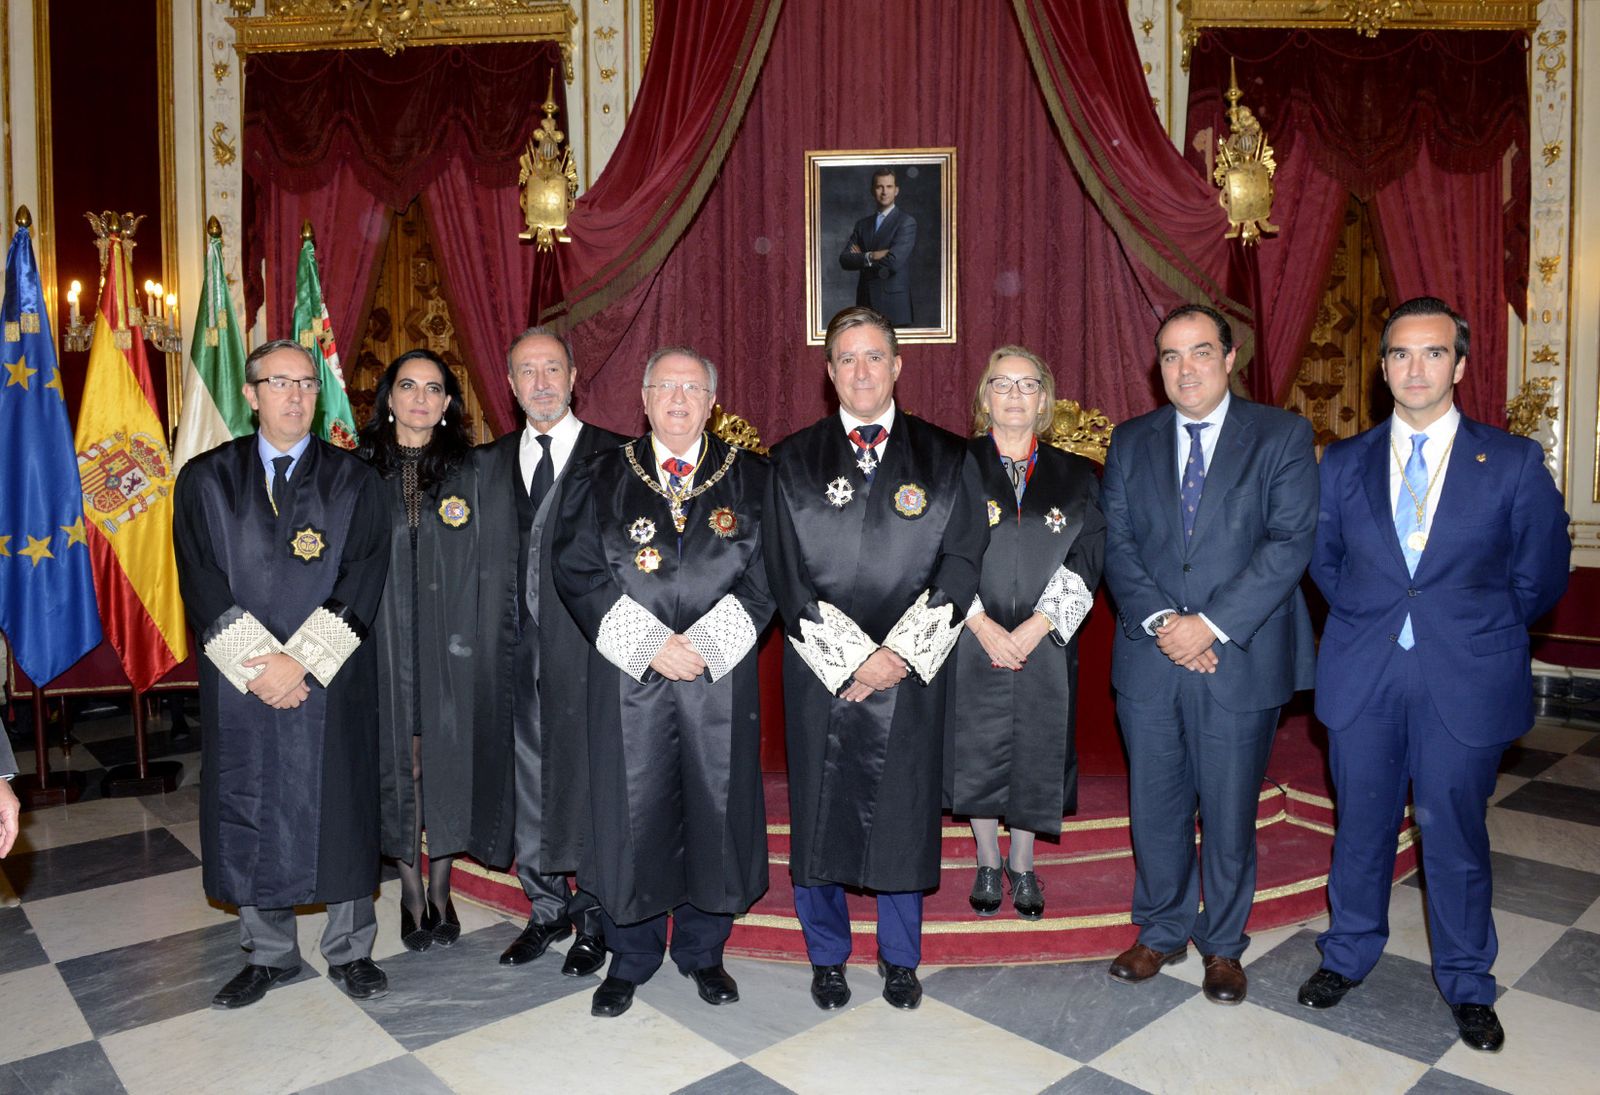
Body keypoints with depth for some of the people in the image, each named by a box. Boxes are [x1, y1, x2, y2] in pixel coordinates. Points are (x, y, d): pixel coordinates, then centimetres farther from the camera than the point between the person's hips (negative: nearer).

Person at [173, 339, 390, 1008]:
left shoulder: (352, 481, 3)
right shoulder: (207, 479, 6)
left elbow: (362, 582, -6)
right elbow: (201, 584, -1)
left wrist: (300, 660, -14)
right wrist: (258, 666, -11)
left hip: (332, 682, -1)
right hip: (240, 684, 2)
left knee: (339, 814, 5)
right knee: (249, 818, 9)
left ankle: (349, 951, 21)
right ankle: (270, 954, 26)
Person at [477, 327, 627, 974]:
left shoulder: (615, 457, -1)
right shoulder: (487, 463, 13)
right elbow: (480, 562, 9)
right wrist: (485, 645, -1)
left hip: (588, 651, -4)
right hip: (515, 654, 4)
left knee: (590, 785, 5)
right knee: (526, 785, 13)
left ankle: (594, 919, 24)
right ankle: (547, 909, 32)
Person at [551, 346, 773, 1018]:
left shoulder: (751, 480, 6)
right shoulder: (600, 479, 7)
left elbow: (765, 573, 0)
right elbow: (578, 571, -1)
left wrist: (706, 643, -12)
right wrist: (650, 644, -11)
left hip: (721, 678, 0)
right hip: (628, 678, 0)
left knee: (716, 809, 7)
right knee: (630, 812, 5)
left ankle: (703, 951, 28)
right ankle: (630, 957, 25)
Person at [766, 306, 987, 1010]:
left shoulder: (946, 458, 5)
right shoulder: (793, 461, 4)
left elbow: (962, 562, -2)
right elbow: (786, 575, -2)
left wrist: (901, 652, -11)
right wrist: (850, 658, -10)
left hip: (912, 672, 0)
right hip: (821, 674, 0)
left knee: (905, 816, 10)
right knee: (819, 816, 9)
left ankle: (900, 960, 31)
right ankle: (827, 958, 30)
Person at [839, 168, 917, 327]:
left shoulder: (907, 222, -2)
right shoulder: (862, 224, 15)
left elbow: (894, 262, -16)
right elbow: (844, 259, 3)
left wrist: (861, 257, -2)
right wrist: (871, 256, -13)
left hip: (894, 306, -4)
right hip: (866, 303, 4)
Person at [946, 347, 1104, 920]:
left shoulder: (1075, 475, 6)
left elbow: (1086, 557, -1)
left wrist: (1037, 625, -12)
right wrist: (980, 623, -14)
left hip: (1045, 643, 1)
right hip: (973, 641, -1)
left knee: (1035, 752, 9)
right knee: (977, 751, 7)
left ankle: (1023, 866, 29)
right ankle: (988, 864, 28)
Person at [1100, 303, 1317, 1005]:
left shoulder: (1283, 436, 0)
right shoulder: (1131, 443, 8)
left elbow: (1290, 542, -9)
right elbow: (1115, 544, 2)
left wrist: (1211, 624, -17)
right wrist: (1160, 620, -13)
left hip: (1242, 660, -2)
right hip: (1150, 658, 3)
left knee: (1229, 813, 10)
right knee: (1155, 808, 12)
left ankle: (1222, 945, 31)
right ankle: (1161, 933, 32)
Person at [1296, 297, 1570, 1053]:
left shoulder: (1513, 463, -3)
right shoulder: (1343, 463, 3)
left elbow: (1541, 572, 5)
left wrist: (1478, 629, 9)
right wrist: (1367, 619, 9)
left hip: (1465, 680, -1)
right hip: (1362, 677, 2)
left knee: (1456, 833, 10)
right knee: (1362, 824, 14)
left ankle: (1466, 984, 31)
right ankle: (1349, 954, 34)